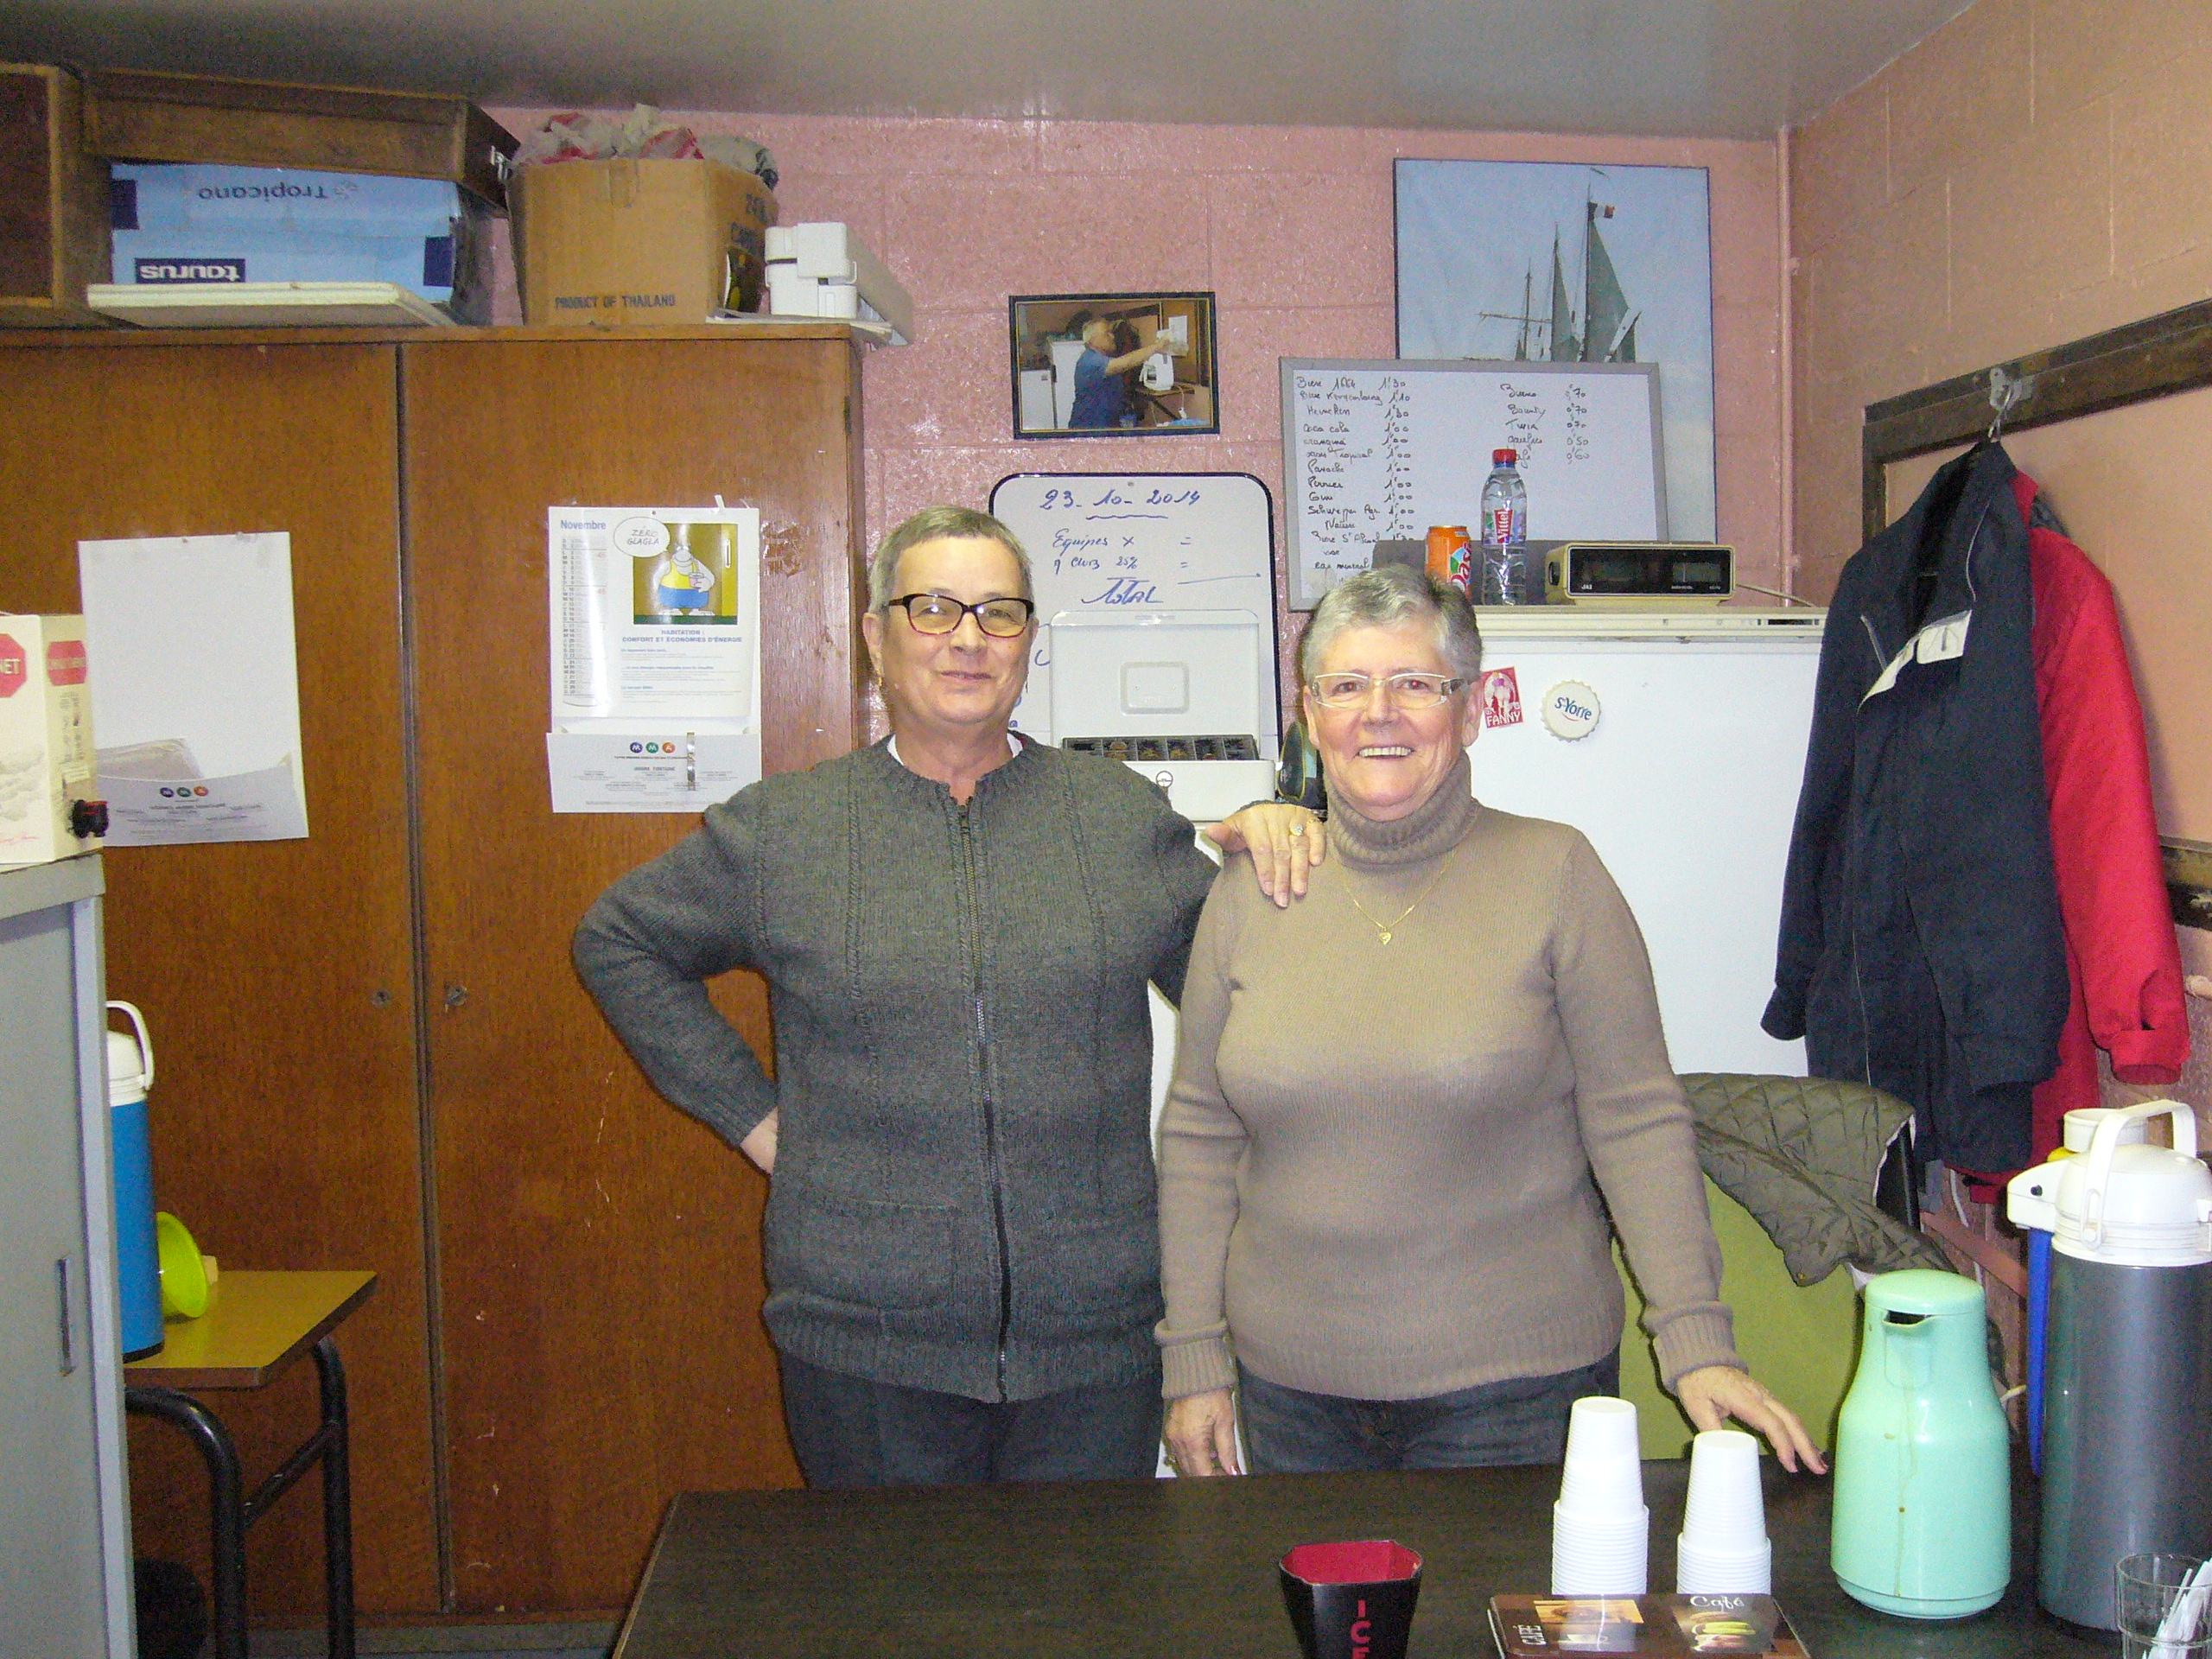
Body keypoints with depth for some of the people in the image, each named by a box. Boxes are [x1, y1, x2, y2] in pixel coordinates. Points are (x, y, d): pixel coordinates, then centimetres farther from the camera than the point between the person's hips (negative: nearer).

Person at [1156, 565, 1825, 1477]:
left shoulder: (1553, 873, -5)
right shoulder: (1252, 891, 3)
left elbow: (1636, 1121, -6)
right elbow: (1200, 1135, 6)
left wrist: (1697, 1343, -13)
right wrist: (1194, 1358, 4)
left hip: (1513, 1391, -2)